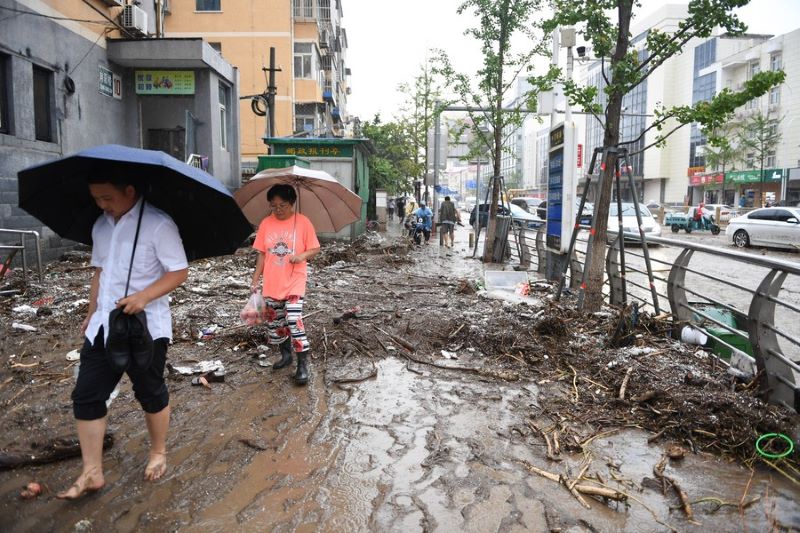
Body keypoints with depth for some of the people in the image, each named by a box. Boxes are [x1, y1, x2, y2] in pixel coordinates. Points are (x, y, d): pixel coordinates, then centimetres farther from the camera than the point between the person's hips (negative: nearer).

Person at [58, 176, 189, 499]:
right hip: (103, 326, 7)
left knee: (151, 394, 10)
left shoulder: (158, 225, -14)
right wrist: (91, 313, 18)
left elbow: (179, 272, -16)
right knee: (86, 396, 5)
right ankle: (92, 472, 18)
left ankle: (158, 453, 33)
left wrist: (143, 297, -28)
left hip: (146, 327, -6)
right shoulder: (101, 226, 9)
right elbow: (100, 271, 19)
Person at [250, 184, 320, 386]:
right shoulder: (266, 223, 3)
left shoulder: (303, 222, -6)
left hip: (294, 282, -4)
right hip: (271, 284, 5)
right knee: (274, 323, 13)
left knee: (294, 321, -15)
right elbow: (262, 254, 8)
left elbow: (315, 249, -1)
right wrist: (255, 280, 5)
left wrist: (302, 255, -22)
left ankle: (303, 364, -4)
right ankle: (285, 354, 34)